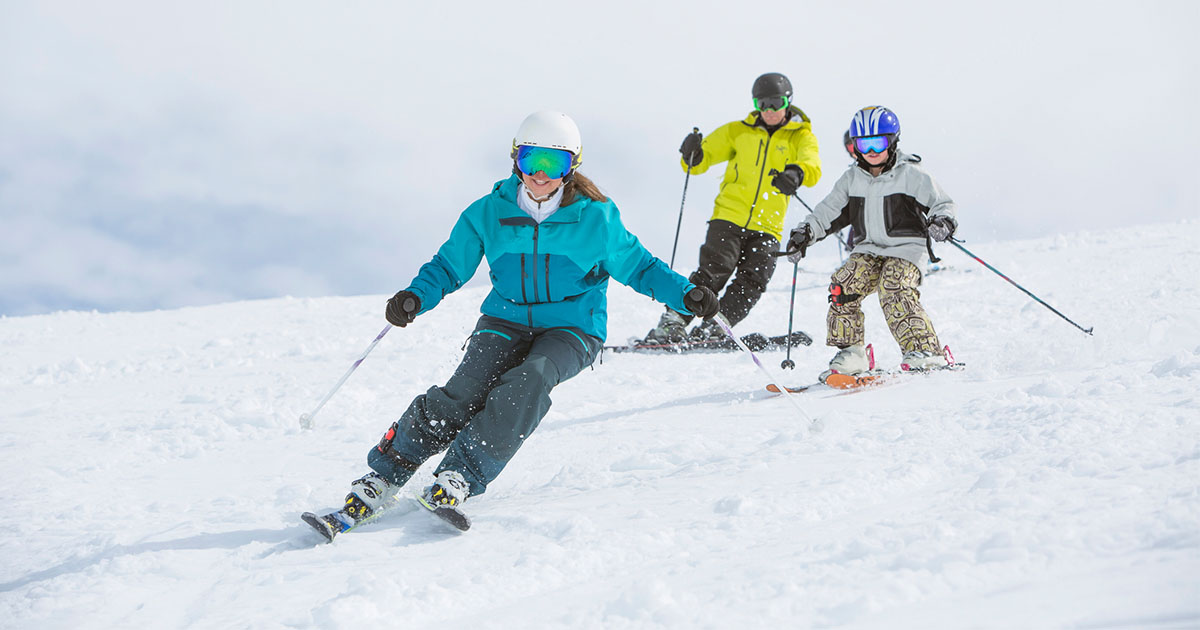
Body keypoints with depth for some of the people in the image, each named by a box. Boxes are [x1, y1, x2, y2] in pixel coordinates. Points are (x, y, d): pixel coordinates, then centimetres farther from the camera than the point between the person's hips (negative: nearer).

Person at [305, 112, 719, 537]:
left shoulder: (595, 218, -4)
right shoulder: (488, 214, -1)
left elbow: (638, 266, 5)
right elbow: (449, 266, 6)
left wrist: (686, 295, -10)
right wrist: (416, 297, -14)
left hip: (572, 330, -1)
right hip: (506, 321, 1)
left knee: (528, 381, -33)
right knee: (465, 391, -24)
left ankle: (458, 480, -33)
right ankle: (379, 482, -19)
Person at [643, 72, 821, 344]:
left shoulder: (801, 137, 8)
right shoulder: (739, 131, 13)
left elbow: (813, 168, -12)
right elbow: (702, 158, 14)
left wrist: (797, 173, -37)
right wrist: (692, 155, -11)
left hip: (767, 227, 1)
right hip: (729, 216, -1)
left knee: (752, 282, -13)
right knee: (715, 270, -16)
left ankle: (712, 329, -8)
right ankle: (672, 322, -12)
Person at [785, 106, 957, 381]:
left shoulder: (912, 174, -3)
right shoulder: (852, 179, 11)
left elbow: (941, 203, -6)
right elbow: (829, 211, 15)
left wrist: (942, 221, -28)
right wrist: (806, 232, 1)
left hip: (905, 248, -5)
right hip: (867, 250, 5)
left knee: (895, 293, -28)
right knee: (842, 287, -18)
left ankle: (925, 350, -19)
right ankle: (850, 353, -7)